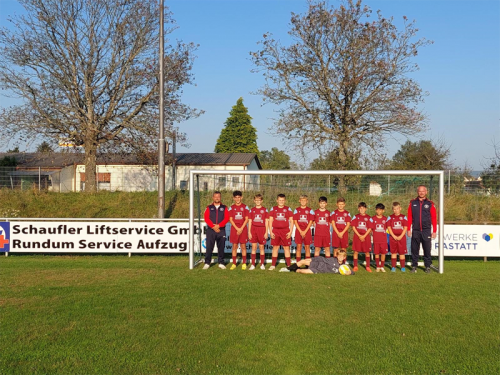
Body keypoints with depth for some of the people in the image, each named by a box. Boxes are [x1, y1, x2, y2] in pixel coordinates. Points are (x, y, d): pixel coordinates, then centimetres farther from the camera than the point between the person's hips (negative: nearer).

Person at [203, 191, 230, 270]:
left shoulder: (224, 208, 9)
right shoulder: (209, 208, 9)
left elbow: (226, 218, -1)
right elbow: (206, 218, -2)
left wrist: (218, 225, -13)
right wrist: (213, 226, -13)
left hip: (221, 230, 0)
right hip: (210, 230, 0)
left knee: (221, 247, 2)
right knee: (209, 247, -3)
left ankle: (221, 263, 10)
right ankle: (207, 263, 2)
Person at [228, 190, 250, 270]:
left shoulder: (245, 207, 4)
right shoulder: (231, 208, 6)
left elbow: (246, 219, 0)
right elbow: (231, 220, 2)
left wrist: (241, 228, -10)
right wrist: (237, 229, -9)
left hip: (243, 228, -1)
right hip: (234, 228, 1)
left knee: (243, 246, 1)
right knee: (234, 246, 3)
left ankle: (244, 263, 7)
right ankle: (234, 264, 8)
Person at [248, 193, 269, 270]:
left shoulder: (264, 210, 3)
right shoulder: (252, 210, 7)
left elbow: (266, 221, 4)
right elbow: (250, 221, 8)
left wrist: (266, 232, -2)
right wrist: (249, 232, 2)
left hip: (262, 229, -1)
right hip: (253, 229, 1)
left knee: (261, 247, 5)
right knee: (254, 247, 0)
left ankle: (262, 264, 12)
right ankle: (253, 265, 3)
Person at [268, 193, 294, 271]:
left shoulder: (288, 209, 5)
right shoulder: (273, 209, 7)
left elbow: (291, 221, 5)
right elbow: (270, 221, 8)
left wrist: (290, 232, -3)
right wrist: (271, 232, 0)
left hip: (285, 231, -1)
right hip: (275, 231, 1)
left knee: (286, 247, 2)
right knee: (275, 247, 5)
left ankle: (289, 265, 6)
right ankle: (273, 265, 10)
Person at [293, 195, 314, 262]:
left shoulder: (310, 210, 4)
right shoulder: (296, 210, 6)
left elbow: (310, 222, 0)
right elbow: (295, 221, 3)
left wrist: (305, 231, -10)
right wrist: (300, 231, -7)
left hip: (307, 231, 0)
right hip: (298, 231, 1)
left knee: (307, 247, 1)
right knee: (299, 247, 0)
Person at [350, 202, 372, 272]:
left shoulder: (368, 218, 3)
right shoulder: (356, 217, 4)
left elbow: (370, 228, 1)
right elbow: (353, 227, 0)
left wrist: (364, 236, -10)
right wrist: (359, 236, -9)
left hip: (366, 236, 0)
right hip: (357, 236, 0)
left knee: (367, 252, 4)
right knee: (356, 251, 1)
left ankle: (367, 266, 11)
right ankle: (355, 266, 9)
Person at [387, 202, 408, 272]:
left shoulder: (403, 217, 4)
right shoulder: (390, 217, 5)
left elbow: (405, 227, 0)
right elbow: (389, 227, 1)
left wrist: (401, 236, -10)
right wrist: (394, 236, -10)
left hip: (401, 237, 0)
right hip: (393, 237, 1)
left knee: (402, 252, 2)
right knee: (393, 253, 4)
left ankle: (403, 267, 9)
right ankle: (393, 267, 9)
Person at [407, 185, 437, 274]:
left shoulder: (430, 204, 4)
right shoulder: (412, 203, 7)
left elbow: (434, 219, 3)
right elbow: (409, 217, 7)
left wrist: (434, 231, -1)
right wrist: (408, 229, 2)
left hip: (426, 231, -1)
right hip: (415, 231, 1)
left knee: (427, 250, 3)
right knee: (414, 250, 4)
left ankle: (428, 266, 13)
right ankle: (414, 266, 12)